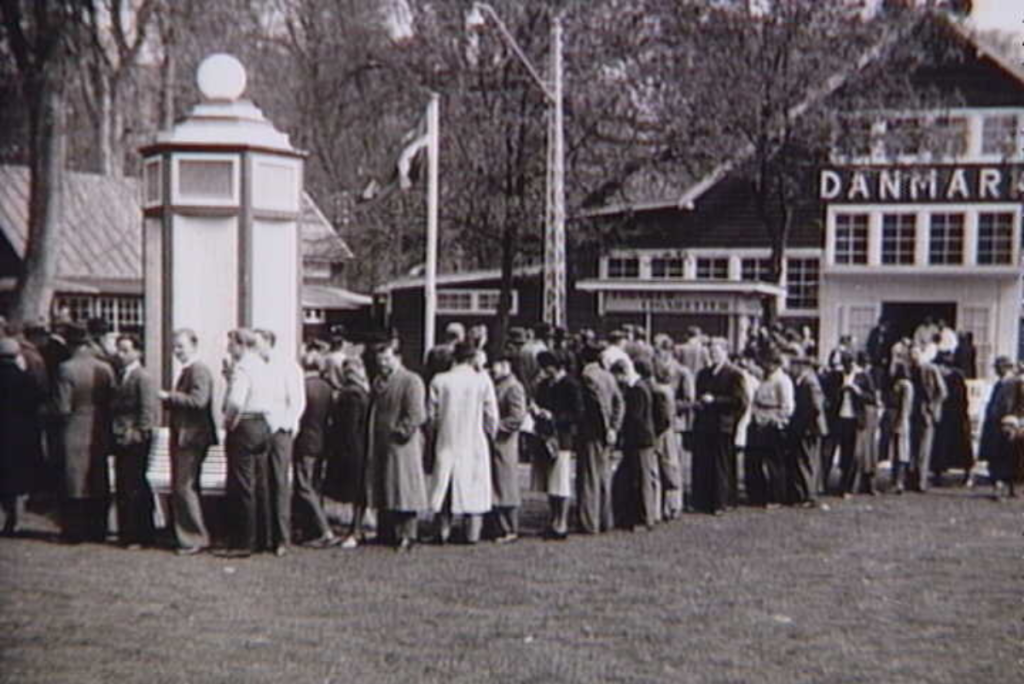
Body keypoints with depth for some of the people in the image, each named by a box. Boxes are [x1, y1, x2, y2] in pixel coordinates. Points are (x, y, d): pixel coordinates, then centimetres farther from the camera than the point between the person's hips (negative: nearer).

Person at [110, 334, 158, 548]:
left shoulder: (143, 377, -11)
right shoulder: (120, 375, 14)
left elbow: (149, 409, -15)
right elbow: (115, 406, 17)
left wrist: (139, 433, -15)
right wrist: (113, 433, 10)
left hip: (135, 442, -8)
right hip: (121, 440, 8)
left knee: (135, 489, -4)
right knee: (123, 489, 11)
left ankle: (139, 537, 3)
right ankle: (127, 534, 20)